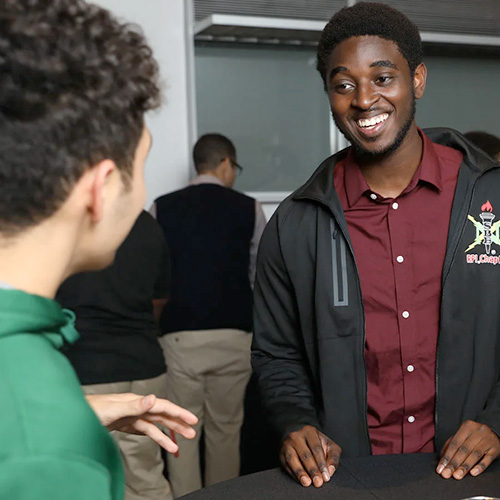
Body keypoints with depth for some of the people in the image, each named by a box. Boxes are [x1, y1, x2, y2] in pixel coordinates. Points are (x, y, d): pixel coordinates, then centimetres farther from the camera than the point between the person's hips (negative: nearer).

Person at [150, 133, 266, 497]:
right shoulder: (248, 209, 1)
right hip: (233, 335, 1)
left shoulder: (162, 208, 3)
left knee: (183, 432, 7)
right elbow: (260, 274, 9)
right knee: (226, 429, 14)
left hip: (180, 335, 0)